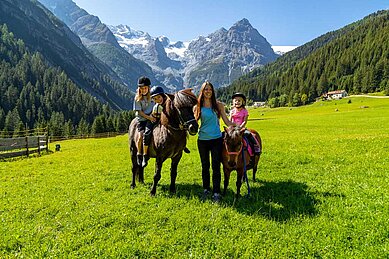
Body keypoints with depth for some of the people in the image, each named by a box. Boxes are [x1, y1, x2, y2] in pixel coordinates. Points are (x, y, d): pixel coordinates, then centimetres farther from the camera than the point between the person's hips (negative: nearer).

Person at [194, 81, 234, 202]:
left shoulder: (219, 105, 1)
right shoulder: (198, 107, 3)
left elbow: (227, 121, 4)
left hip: (216, 139, -1)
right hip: (202, 140, 1)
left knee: (216, 167, 0)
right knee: (205, 166, 14)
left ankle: (216, 192, 9)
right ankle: (206, 189, 30)